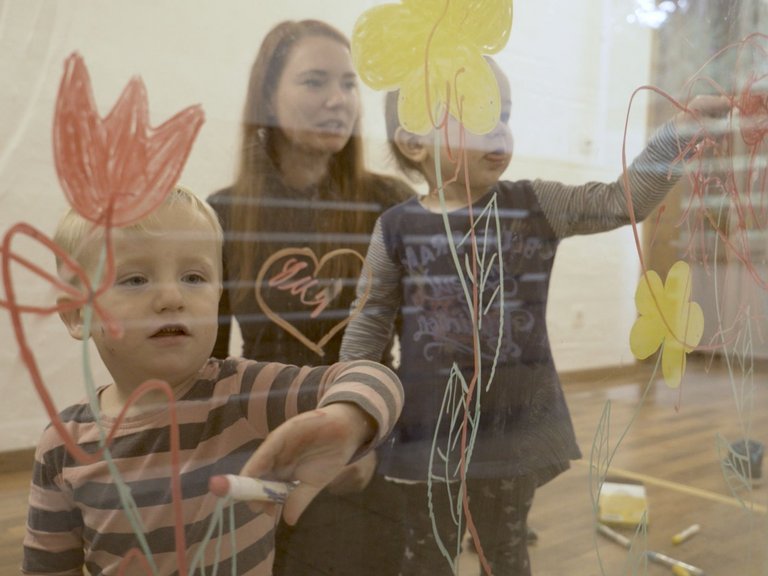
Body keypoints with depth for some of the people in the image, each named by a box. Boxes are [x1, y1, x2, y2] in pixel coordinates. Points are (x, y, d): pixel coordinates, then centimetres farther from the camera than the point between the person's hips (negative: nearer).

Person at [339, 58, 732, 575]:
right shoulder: (397, 228, -5)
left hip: (514, 424, 1)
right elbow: (369, 327, 1)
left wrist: (681, 128, -11)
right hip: (431, 425, -1)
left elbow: (624, 200, -2)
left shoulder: (537, 205, -3)